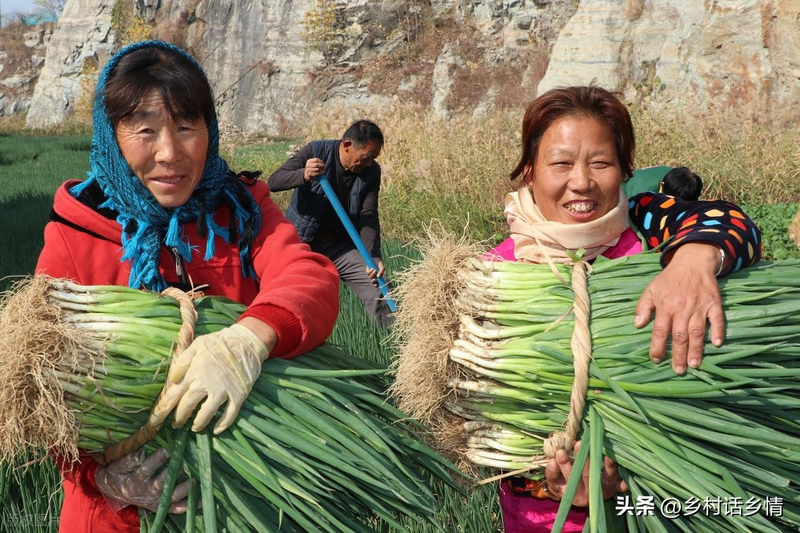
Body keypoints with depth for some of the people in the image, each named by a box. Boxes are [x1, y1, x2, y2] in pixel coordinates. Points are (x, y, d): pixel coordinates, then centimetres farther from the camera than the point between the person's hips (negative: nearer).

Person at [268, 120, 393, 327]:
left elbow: (369, 216, -10)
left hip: (342, 246, 2)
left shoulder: (371, 171, -3)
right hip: (302, 243, -2)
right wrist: (304, 175, -39)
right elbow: (274, 181, -17)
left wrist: (373, 256, -26)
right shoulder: (316, 151, -12)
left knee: (377, 288, -10)